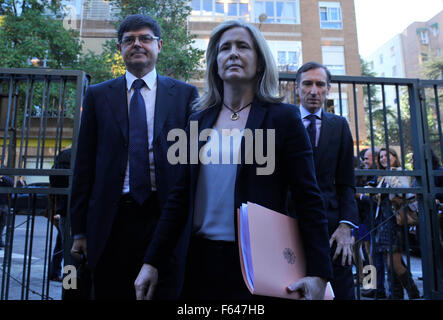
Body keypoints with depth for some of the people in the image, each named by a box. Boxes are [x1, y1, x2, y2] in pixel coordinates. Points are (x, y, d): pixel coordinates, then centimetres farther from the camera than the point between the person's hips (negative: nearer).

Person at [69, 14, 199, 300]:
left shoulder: (185, 94, 5)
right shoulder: (98, 96, 9)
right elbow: (85, 163, 8)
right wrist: (79, 228, 5)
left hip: (166, 217, -1)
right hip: (111, 220, 2)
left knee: (164, 292, 8)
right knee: (110, 293, 12)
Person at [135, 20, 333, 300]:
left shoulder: (283, 117, -4)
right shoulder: (199, 121, 6)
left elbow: (309, 200, -7)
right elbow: (181, 196, 6)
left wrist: (318, 274, -14)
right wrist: (152, 262, 3)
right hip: (199, 260, 4)